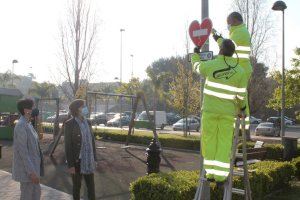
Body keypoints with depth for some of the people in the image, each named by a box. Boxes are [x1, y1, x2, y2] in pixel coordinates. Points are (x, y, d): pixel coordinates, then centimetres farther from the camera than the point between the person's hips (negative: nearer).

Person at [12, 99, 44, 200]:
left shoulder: (28, 124, 8)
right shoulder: (21, 125, -20)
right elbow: (22, 151, -23)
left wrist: (34, 169, 16)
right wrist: (31, 172, -23)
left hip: (33, 166, 9)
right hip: (26, 169, -9)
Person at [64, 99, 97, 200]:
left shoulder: (87, 122, 4)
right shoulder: (69, 124, -16)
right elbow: (68, 146, -15)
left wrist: (94, 158, 11)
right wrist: (70, 165, -16)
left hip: (88, 161, 6)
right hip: (77, 161, -6)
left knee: (91, 185, 13)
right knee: (77, 186, 10)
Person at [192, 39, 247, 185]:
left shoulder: (210, 65, -4)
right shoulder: (240, 71, -1)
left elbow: (196, 65, 19)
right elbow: (241, 95, 3)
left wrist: (195, 52, 38)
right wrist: (242, 107, 24)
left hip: (210, 110, 0)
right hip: (228, 112, 1)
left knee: (209, 140, 9)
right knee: (224, 143, 5)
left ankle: (210, 173, 12)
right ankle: (220, 176, 5)